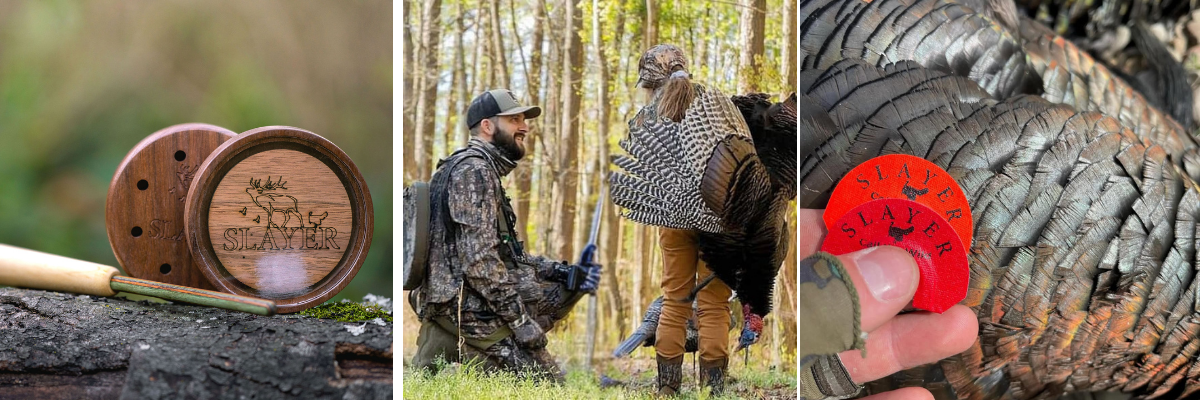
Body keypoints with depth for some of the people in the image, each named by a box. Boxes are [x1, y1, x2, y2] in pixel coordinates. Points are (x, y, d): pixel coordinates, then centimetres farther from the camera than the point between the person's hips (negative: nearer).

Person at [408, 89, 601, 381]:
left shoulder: (484, 171, 20)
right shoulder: (473, 171, -13)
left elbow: (509, 257, 21)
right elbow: (479, 259, -21)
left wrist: (565, 272, 9)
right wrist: (520, 320, -19)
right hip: (466, 312, -10)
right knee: (547, 385, -7)